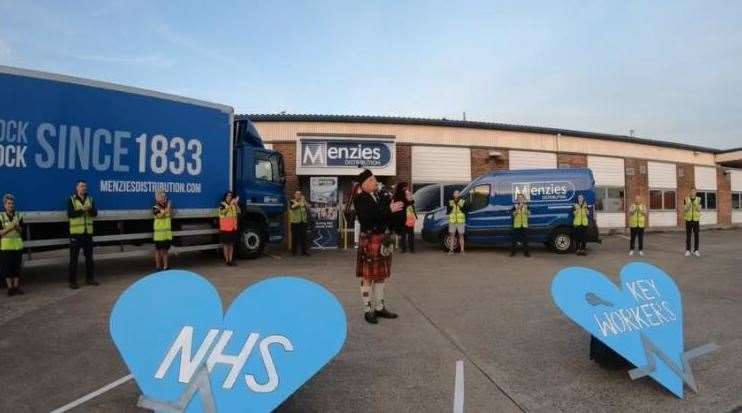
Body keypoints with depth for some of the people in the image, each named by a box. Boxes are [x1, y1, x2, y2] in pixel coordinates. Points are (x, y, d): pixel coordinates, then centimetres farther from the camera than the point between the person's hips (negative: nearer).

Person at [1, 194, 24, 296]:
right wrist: (9, 228, -20)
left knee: (17, 266, 6)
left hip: (17, 244, 2)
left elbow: (22, 231, 6)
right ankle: (10, 287, 8)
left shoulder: (19, 216, 6)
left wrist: (17, 227, -14)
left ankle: (16, 286, 15)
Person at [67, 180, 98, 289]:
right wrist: (81, 210, -26)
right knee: (74, 258, -2)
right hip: (76, 232, -4)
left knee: (89, 256, 10)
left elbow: (95, 214, 0)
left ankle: (90, 278, 20)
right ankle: (72, 281, 3)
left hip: (88, 232, 4)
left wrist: (90, 209, -20)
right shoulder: (71, 200, 0)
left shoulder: (90, 199, 10)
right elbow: (70, 214, -13)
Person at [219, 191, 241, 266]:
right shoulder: (222, 204, -4)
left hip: (233, 227, 5)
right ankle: (227, 260, 8)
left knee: (231, 244, 8)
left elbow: (238, 212, -6)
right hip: (225, 228, -5)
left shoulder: (234, 204, 10)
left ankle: (231, 260, 14)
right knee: (226, 245, 1)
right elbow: (223, 212, -24)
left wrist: (236, 204, -19)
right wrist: (230, 204, -31)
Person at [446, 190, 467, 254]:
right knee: (452, 236, 4)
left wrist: (461, 207, -21)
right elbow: (447, 212, -2)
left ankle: (462, 250, 5)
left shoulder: (463, 202, -3)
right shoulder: (450, 202, 2)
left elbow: (465, 211, -8)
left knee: (461, 236, 2)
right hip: (452, 222, 2)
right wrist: (451, 206, -16)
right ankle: (451, 250, 10)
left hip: (461, 222, -2)